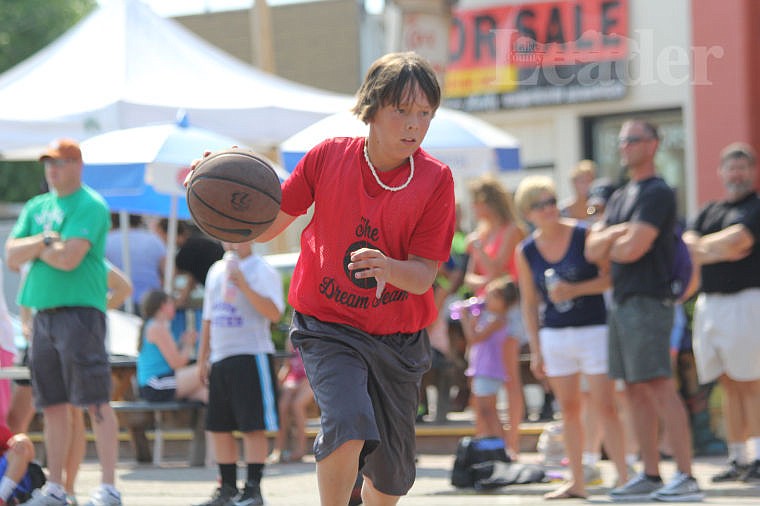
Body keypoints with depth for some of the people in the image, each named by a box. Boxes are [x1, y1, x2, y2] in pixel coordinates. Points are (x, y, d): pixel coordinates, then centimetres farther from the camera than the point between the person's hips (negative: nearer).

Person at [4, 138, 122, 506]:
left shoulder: (89, 207, -6)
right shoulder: (36, 208, 18)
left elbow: (69, 258, -17)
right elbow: (12, 257, 8)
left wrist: (33, 247, -1)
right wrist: (45, 240, -7)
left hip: (80, 309, -7)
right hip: (44, 312, 7)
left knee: (95, 402, -9)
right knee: (52, 404, 9)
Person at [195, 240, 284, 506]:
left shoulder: (261, 270, -5)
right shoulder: (216, 271, 17)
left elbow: (274, 313, -18)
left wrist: (244, 285, -25)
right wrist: (202, 358, 19)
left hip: (251, 355, -7)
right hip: (220, 358, 8)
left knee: (253, 426, -8)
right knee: (218, 427, 8)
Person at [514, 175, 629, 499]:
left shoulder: (585, 236, -5)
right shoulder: (526, 252, 4)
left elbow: (611, 276, -6)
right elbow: (529, 303, 10)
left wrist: (575, 290, -18)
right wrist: (536, 350, 8)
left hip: (594, 330, -4)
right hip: (554, 335, 4)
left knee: (603, 406, -9)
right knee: (568, 409, 7)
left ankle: (623, 476, -6)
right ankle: (576, 481, 13)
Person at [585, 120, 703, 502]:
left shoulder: (658, 193, -7)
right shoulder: (620, 197, 20)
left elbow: (633, 248, -17)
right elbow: (593, 250, 11)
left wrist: (610, 246, 3)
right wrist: (616, 233, -6)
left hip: (647, 299, -9)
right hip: (621, 299, 9)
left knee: (659, 385, -15)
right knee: (635, 389, 8)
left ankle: (686, 477, -19)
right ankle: (650, 476, 11)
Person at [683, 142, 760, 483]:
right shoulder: (709, 212, 19)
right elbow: (687, 247, 6)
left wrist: (703, 246, 0)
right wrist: (719, 252, -11)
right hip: (710, 303, 6)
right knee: (729, 386, 7)